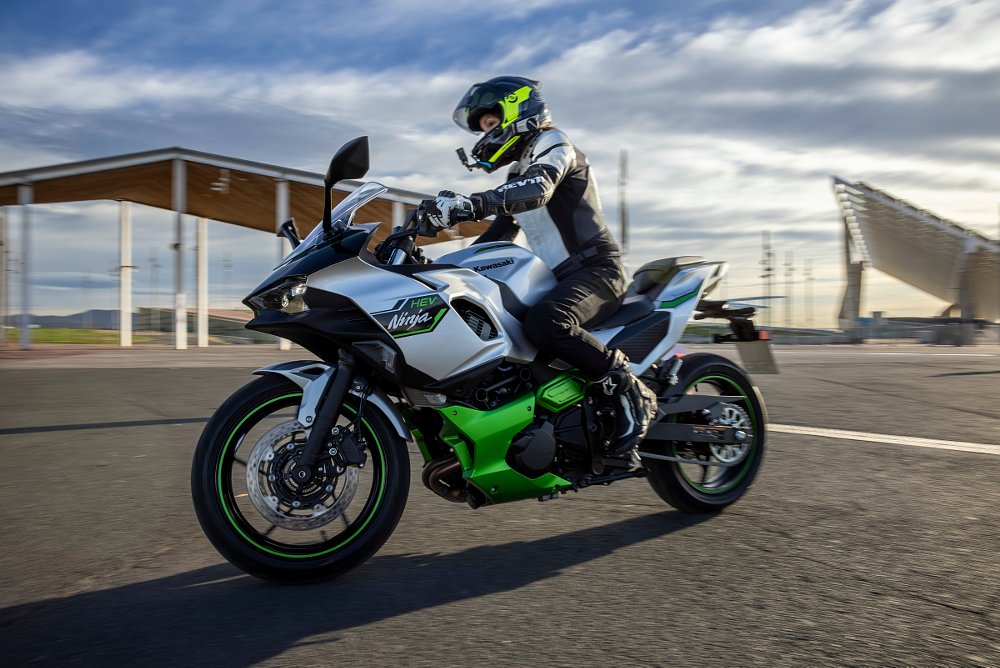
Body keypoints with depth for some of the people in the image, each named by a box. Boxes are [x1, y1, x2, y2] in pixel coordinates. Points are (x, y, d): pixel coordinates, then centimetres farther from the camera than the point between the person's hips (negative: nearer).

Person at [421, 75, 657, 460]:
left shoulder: (552, 143, -4)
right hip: (560, 277, 10)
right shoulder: (520, 172, 24)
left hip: (595, 269, -10)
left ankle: (631, 391, -22)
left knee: (543, 324, -38)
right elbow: (499, 234, 24)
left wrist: (471, 204, -43)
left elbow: (538, 189, -28)